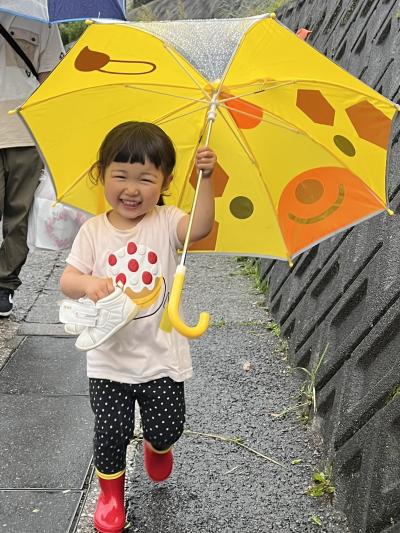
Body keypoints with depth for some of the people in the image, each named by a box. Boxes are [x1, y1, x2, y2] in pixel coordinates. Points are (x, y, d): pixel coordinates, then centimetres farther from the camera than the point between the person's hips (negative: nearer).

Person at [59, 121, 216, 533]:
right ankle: (110, 491, 36)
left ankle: (157, 447, 49)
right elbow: (66, 280, -7)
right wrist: (88, 283, -29)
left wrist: (205, 178, -40)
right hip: (109, 357, 0)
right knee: (111, 431, 7)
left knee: (167, 427, 11)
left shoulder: (166, 223, -7)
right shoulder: (93, 231, -4)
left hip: (161, 355, 0)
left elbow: (200, 227, -27)